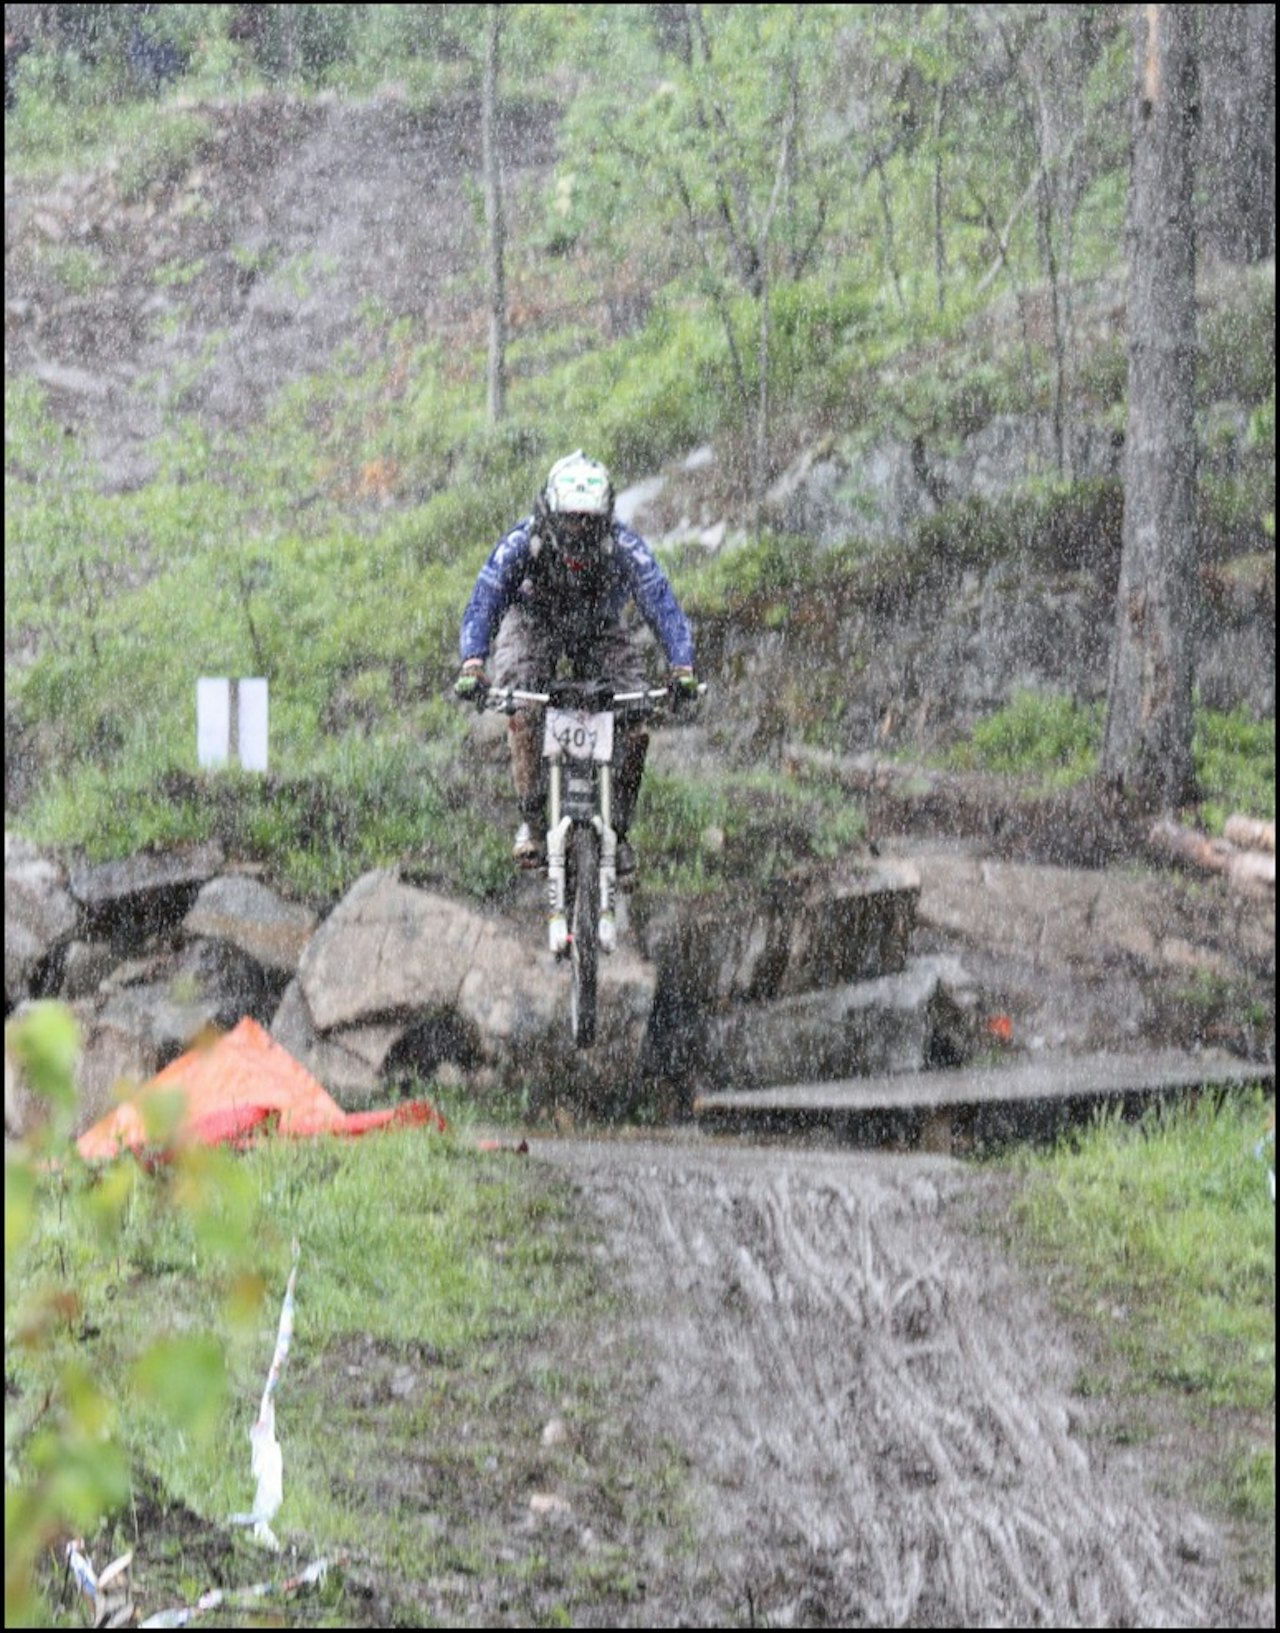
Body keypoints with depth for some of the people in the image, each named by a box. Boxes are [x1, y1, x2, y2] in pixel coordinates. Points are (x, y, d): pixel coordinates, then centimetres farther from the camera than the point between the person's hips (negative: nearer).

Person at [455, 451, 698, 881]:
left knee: (632, 728, -18)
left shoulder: (625, 548, -32)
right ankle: (532, 821, -11)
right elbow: (483, 602, -37)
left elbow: (663, 605, -35)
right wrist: (472, 665, -55)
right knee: (525, 716, -28)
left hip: (600, 631, 1)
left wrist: (681, 667, -53)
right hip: (534, 624, -1)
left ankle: (617, 832, 0)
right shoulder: (522, 543, -32)